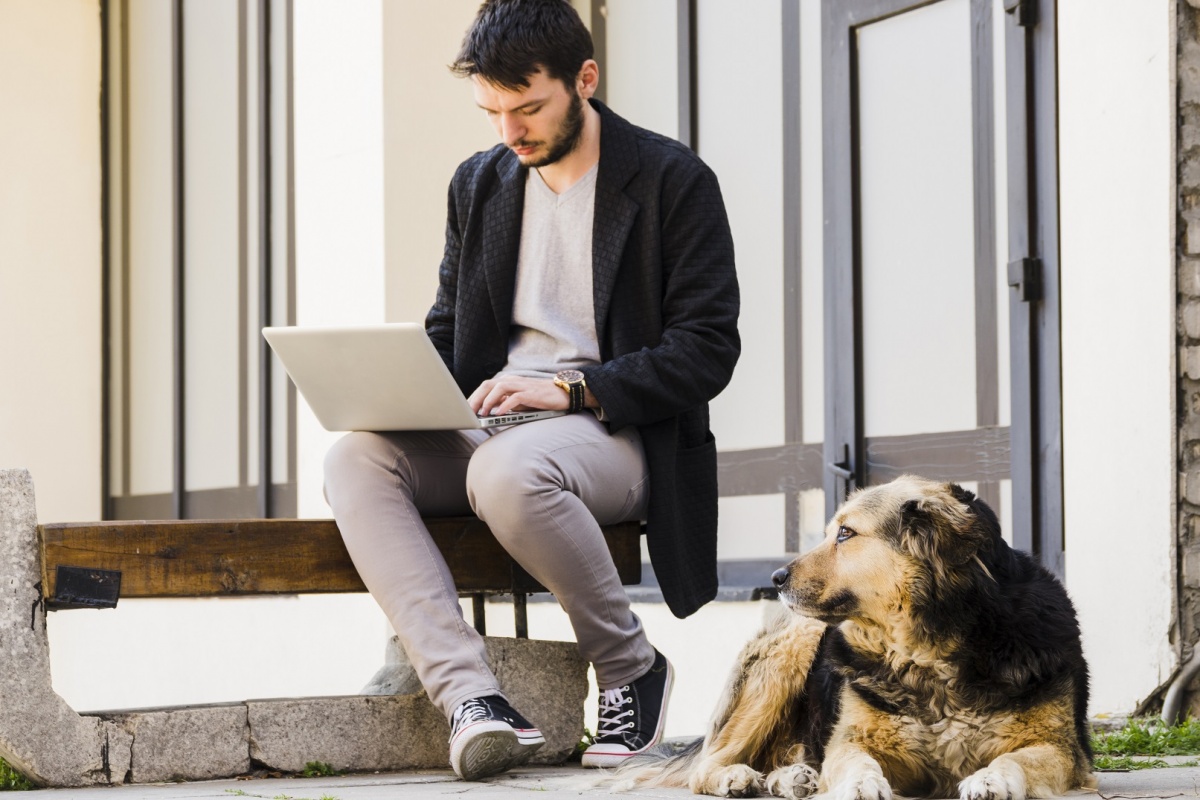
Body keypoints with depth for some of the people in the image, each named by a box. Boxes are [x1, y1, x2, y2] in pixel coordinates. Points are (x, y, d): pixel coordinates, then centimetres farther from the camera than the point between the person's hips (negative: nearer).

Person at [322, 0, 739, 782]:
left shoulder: (673, 181, -3)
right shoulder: (481, 183, 15)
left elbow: (709, 349, -8)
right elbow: (447, 332, 21)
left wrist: (570, 389, -19)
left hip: (616, 433, -6)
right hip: (495, 429, 6)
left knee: (508, 471, -39)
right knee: (356, 458, -24)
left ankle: (632, 667, -13)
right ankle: (471, 699, -37)